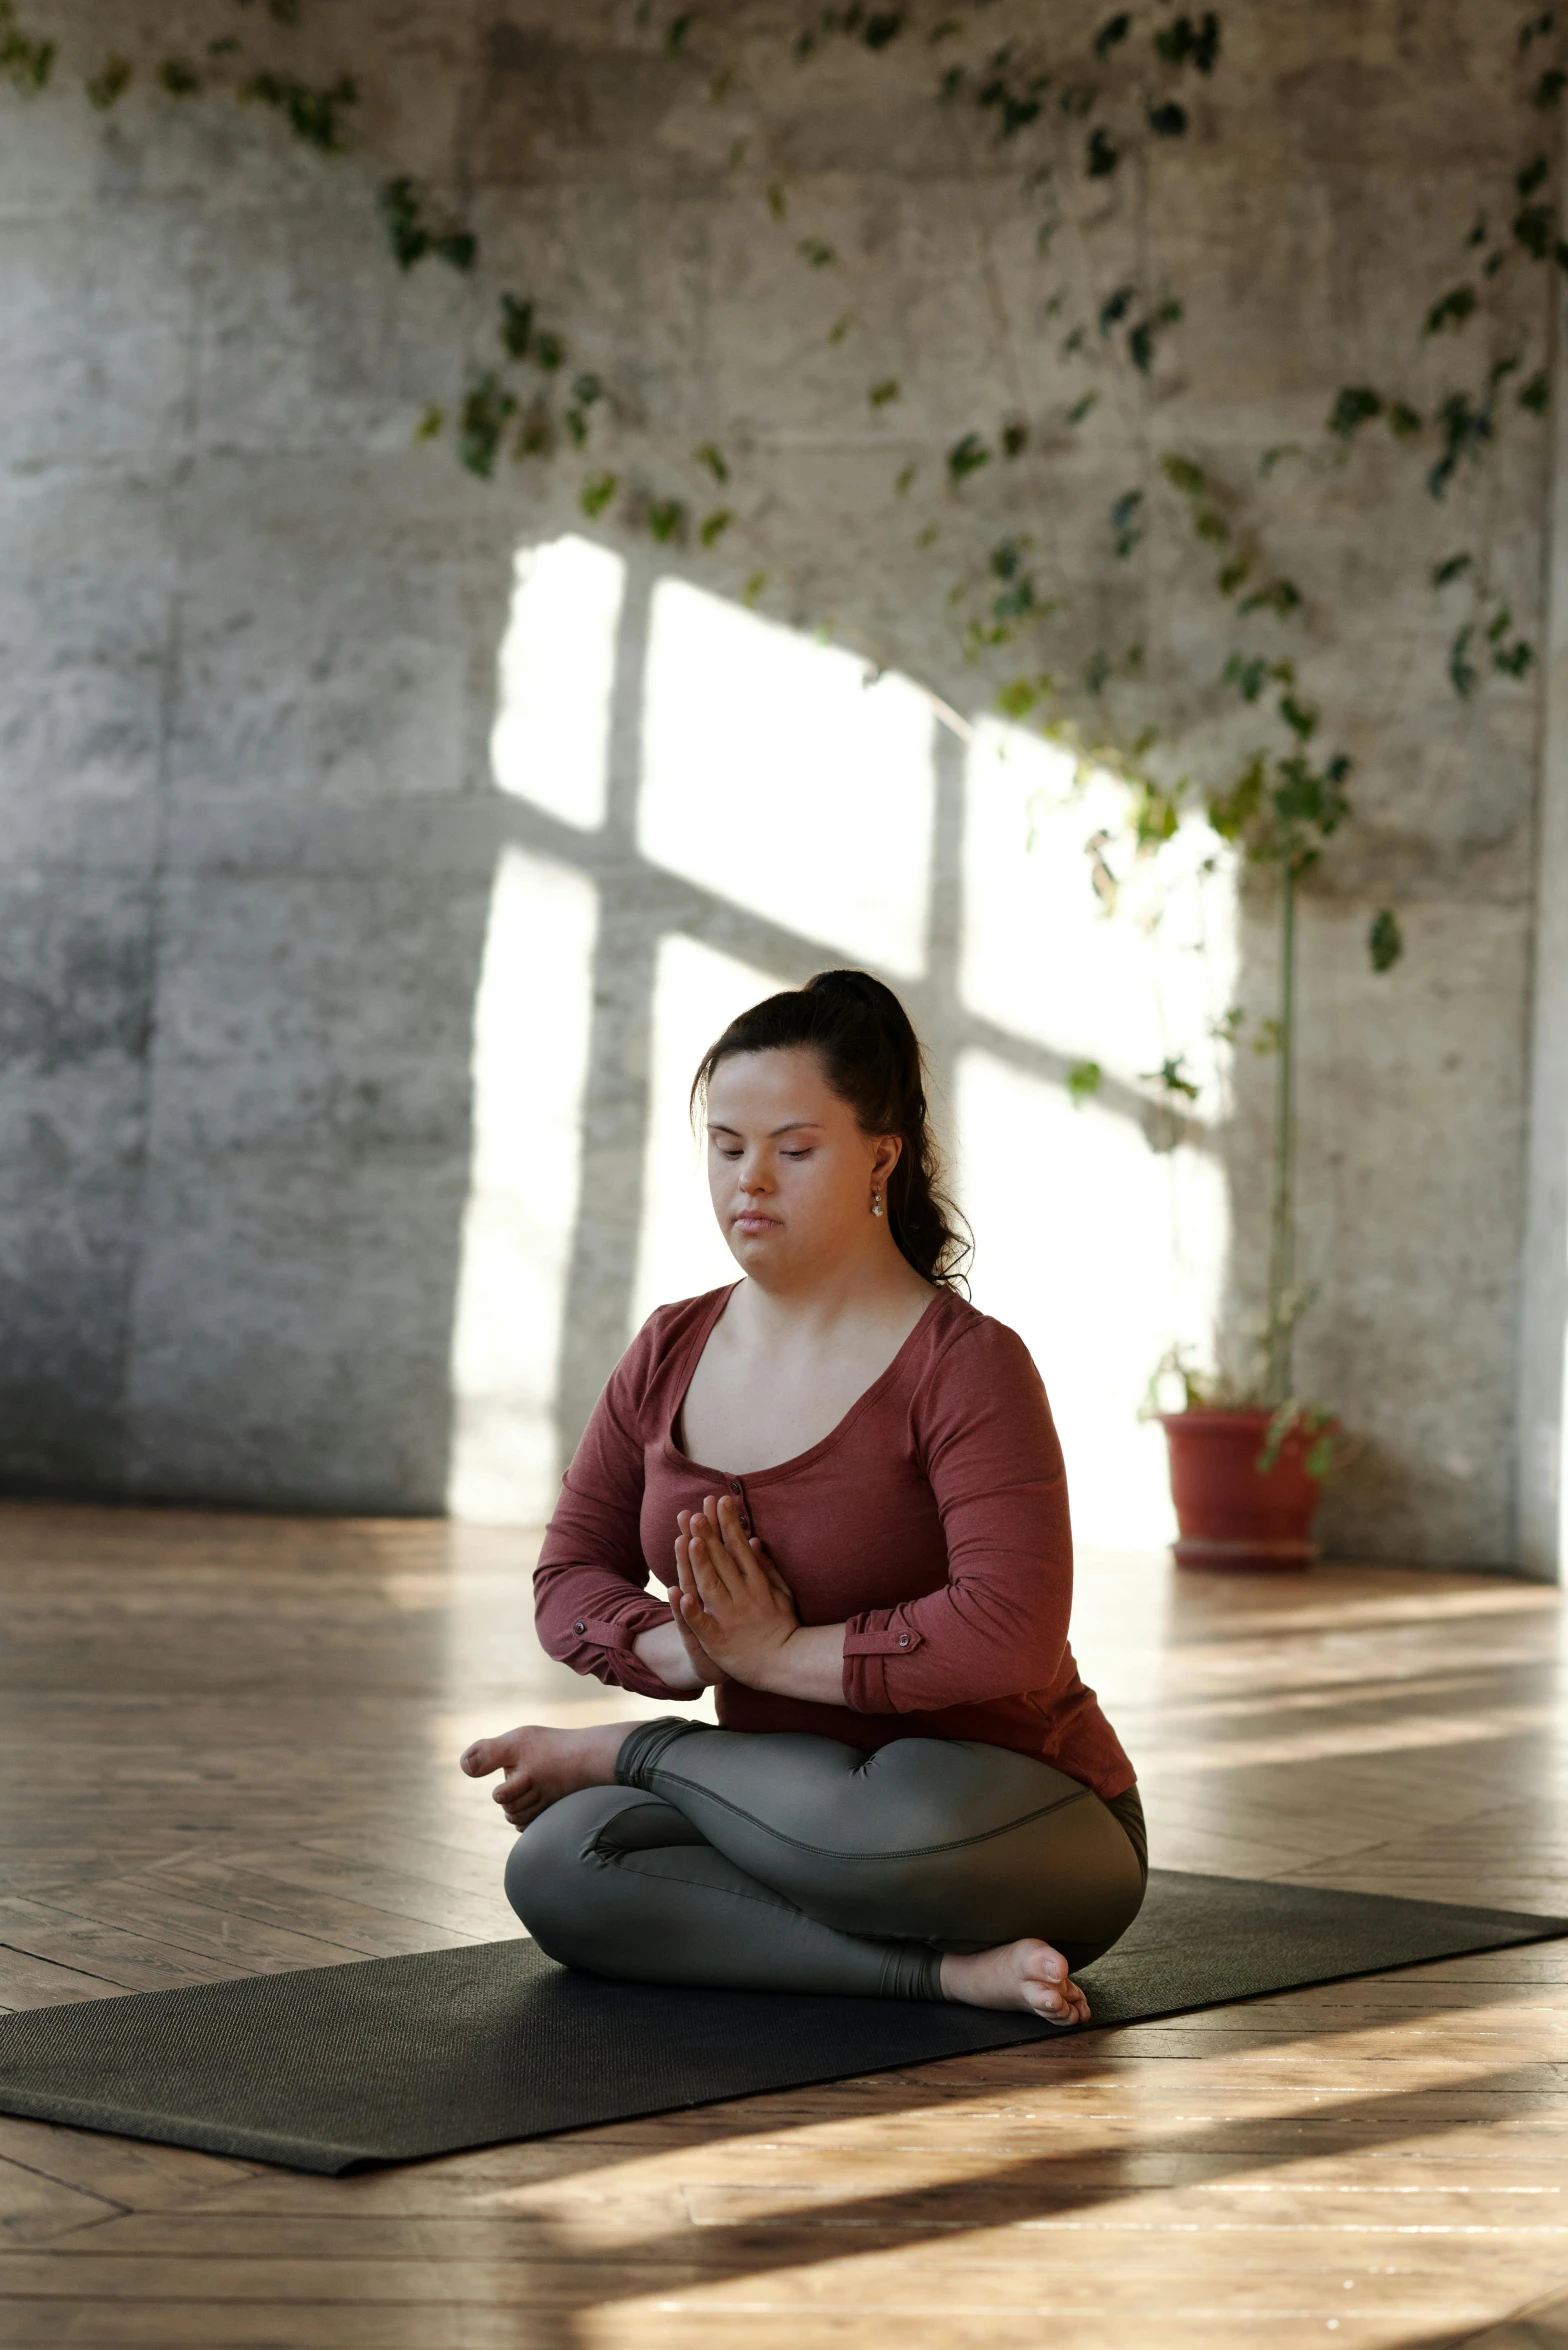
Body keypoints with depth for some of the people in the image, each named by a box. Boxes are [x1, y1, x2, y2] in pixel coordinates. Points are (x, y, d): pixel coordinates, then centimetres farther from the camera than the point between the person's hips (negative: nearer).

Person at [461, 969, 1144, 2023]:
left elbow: (1008, 1629, -27)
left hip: (1020, 1820, -5)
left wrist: (778, 1654, -20)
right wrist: (683, 1648, -16)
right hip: (798, 1801, 5)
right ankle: (946, 1970, -22)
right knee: (557, 1867, -22)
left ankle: (630, 1754, -8)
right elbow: (571, 1574, 6)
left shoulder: (966, 1365, -16)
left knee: (886, 1826, -40)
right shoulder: (671, 1354, 5)